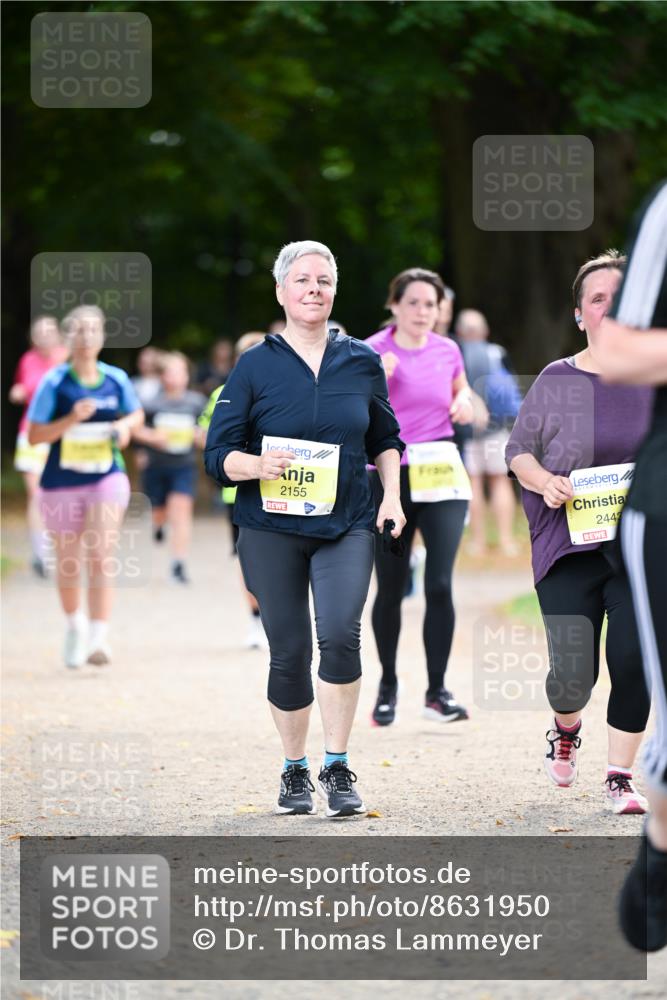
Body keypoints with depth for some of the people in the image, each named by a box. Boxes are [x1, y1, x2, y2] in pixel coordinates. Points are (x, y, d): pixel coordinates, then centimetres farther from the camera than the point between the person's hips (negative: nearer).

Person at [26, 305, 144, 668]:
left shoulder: (116, 379, -1)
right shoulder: (55, 382, -9)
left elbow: (137, 413, 17)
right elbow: (34, 435, -10)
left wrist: (125, 425, -6)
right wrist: (72, 419, -23)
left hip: (107, 478, 0)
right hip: (61, 484, 0)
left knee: (100, 558, -15)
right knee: (68, 561, 12)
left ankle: (98, 639, -19)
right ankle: (75, 624, 40)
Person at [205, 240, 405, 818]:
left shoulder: (361, 363, 6)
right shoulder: (256, 365, 0)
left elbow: (385, 440, 20)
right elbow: (219, 454, -2)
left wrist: (391, 495, 7)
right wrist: (258, 465, -22)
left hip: (346, 526, 1)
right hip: (271, 530, -1)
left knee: (340, 634, -19)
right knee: (289, 652, 3)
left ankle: (337, 767, -8)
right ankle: (295, 770, 22)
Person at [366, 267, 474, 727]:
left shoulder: (447, 351, 4)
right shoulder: (372, 352, -5)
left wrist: (464, 402, 1)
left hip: (441, 477, 2)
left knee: (439, 584, -10)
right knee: (390, 589, 5)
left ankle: (437, 690, -1)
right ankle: (388, 686, 24)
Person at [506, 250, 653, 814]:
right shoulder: (556, 381, 4)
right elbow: (518, 451, 8)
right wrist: (544, 482, -11)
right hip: (569, 547, -1)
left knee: (633, 661, -10)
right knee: (573, 670, -5)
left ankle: (620, 776, 6)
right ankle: (565, 732, 30)